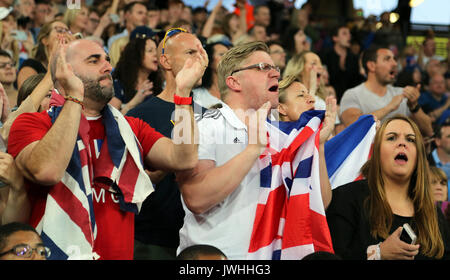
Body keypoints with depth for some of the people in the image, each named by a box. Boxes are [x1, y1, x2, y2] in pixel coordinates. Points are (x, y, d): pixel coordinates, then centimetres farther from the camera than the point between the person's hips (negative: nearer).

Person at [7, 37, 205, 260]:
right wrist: (74, 97, -16)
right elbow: (46, 171, -18)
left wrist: (183, 90, -1)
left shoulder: (130, 128, 18)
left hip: (120, 254, 2)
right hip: (61, 253, -1)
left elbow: (183, 160, 3)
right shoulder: (31, 123, 3)